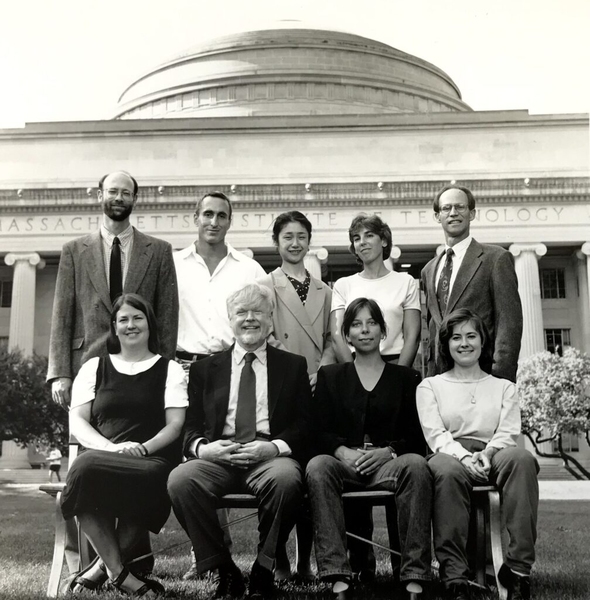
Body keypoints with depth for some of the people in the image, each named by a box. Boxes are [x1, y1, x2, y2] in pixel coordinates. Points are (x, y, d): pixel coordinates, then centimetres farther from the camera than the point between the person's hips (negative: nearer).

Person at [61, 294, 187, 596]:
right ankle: (119, 572, -25)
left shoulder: (170, 370, 13)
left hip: (152, 462, -1)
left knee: (150, 478, -37)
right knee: (85, 466, -35)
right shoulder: (94, 367, 18)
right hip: (102, 457, 1)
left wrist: (144, 448, -17)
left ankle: (104, 564, -16)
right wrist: (112, 448, -12)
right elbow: (77, 421, 7)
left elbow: (175, 425, 4)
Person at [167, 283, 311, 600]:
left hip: (271, 456, -1)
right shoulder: (204, 368, 20)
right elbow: (190, 427, 13)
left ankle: (264, 572, -11)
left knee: (286, 479, -36)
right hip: (217, 456, 2)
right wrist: (202, 448, -11)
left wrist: (275, 447, -14)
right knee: (180, 480, -30)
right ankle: (225, 572, -11)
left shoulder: (293, 366, 15)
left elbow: (305, 426, 6)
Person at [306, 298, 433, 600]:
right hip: (343, 462, 1)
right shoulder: (330, 375, 20)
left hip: (389, 463, 0)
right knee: (317, 466, -33)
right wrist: (344, 451, -13)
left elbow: (417, 435, 9)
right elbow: (320, 431, 9)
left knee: (416, 465, -34)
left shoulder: (406, 377, 18)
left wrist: (388, 451, -11)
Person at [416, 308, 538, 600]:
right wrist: (464, 456, -17)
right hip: (451, 455, -1)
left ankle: (518, 570, -36)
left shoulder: (504, 387, 25)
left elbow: (508, 432, 9)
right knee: (447, 471, -39)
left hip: (493, 457, 1)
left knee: (521, 458, -35)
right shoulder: (430, 386, 20)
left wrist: (488, 452, -15)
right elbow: (435, 433, 4)